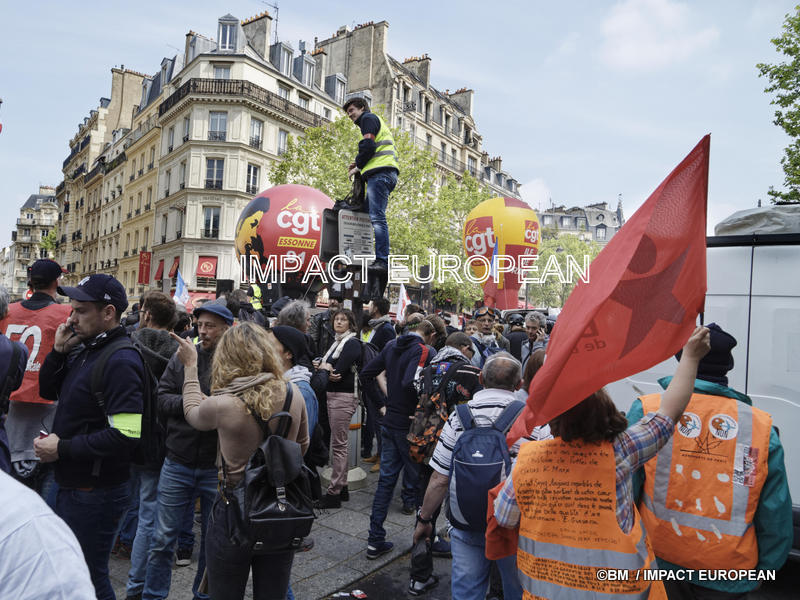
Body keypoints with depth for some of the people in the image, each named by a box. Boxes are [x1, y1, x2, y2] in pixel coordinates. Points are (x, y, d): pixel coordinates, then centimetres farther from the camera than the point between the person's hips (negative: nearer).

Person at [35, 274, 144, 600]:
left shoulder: (121, 361, -24)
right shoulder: (85, 350, 7)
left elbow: (126, 435, -30)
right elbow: (47, 390, 14)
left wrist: (62, 449, -20)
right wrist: (58, 351, -2)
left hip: (95, 493, -9)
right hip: (70, 484, 9)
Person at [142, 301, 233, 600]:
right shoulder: (182, 357, 0)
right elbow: (162, 397, -2)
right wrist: (188, 403, -19)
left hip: (217, 467, -2)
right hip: (178, 462, 2)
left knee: (212, 539, 17)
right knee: (163, 538, 14)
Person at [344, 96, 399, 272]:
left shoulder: (368, 118, 6)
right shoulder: (378, 123, 35)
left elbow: (368, 145, -11)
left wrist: (358, 166, 0)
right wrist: (360, 164, 18)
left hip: (380, 173, -10)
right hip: (385, 173, 10)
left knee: (377, 217, -18)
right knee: (367, 215, 7)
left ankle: (382, 261, -24)